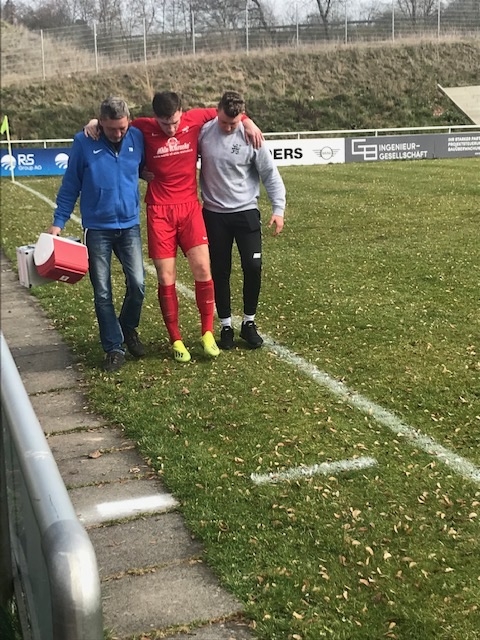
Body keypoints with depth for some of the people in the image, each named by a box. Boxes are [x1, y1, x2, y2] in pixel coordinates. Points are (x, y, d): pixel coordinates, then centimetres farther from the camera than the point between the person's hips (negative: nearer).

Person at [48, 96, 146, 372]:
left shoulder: (138, 138, -3)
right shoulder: (84, 143, -8)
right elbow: (70, 186, -1)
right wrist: (58, 223, -3)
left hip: (130, 225, 1)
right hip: (97, 228, -1)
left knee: (138, 284, -5)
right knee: (102, 292, 2)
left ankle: (129, 329, 23)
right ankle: (114, 347, 15)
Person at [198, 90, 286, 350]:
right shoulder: (203, 133, -6)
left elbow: (270, 174, -3)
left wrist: (278, 208, -9)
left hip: (246, 212, -1)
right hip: (214, 214, 1)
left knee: (253, 267, -6)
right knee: (220, 271, 6)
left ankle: (249, 323, 14)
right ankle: (226, 326, 19)